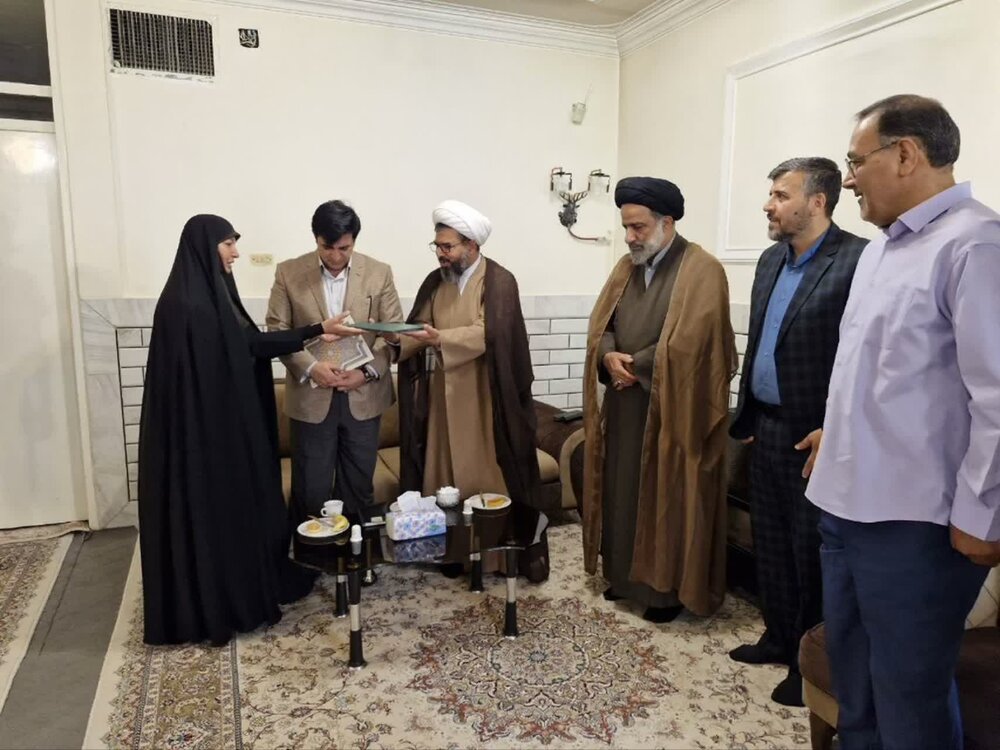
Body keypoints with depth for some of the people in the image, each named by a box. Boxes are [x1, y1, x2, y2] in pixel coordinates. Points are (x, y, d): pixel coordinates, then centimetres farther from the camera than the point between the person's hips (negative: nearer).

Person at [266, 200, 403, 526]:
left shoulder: (379, 273, 0)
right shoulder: (288, 272, -2)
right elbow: (277, 331, -1)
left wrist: (367, 371, -13)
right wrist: (310, 367, -16)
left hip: (364, 396, 1)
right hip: (311, 396, -1)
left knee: (359, 486, 12)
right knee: (310, 488, 6)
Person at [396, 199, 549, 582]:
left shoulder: (499, 281, -9)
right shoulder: (435, 281, 9)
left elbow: (488, 333, -22)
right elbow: (419, 332, 5)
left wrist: (440, 339, -34)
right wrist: (397, 337, -16)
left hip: (485, 399, -5)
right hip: (443, 397, 6)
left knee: (495, 477, 3)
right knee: (446, 476, 11)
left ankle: (527, 544, 19)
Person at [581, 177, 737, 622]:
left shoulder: (702, 270, -11)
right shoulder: (626, 267, 10)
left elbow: (687, 343, -20)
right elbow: (600, 323, 8)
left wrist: (635, 366, -13)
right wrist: (609, 357, -13)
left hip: (673, 407, -6)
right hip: (625, 403, 7)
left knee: (668, 498, 4)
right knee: (624, 491, 14)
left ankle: (670, 588, 20)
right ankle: (626, 575, 30)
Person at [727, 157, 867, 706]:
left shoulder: (857, 260, -16)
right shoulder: (771, 260, 11)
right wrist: (747, 417, 15)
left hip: (816, 437, -7)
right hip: (767, 428, 8)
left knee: (811, 555, 7)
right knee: (770, 545, 18)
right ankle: (779, 638, 37)